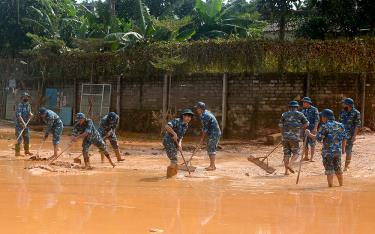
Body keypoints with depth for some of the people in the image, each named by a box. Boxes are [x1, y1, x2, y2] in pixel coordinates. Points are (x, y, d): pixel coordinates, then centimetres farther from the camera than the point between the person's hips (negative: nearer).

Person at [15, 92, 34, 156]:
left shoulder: (28, 105, 9)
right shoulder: (20, 105, -15)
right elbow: (18, 115, -24)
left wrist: (30, 114, -7)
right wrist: (23, 123, -33)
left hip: (26, 124, 8)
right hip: (19, 124, -8)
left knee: (27, 138, 14)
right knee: (19, 138, -11)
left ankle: (26, 151, 27)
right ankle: (17, 152, -8)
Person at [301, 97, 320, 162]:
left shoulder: (314, 109, -5)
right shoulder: (303, 110, 13)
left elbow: (317, 119, -11)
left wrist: (315, 128, -20)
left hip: (312, 129, -6)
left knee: (312, 144, -3)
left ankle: (312, 157, -1)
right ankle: (306, 157, 16)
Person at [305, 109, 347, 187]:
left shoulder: (325, 126, -13)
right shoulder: (340, 125, 6)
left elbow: (318, 138, -14)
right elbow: (344, 138, 9)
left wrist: (309, 134, -2)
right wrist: (343, 148, 21)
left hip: (328, 152, -6)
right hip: (338, 151, 6)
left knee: (329, 170, 1)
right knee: (338, 169, 18)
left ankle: (330, 186, 1)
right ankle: (341, 185, 24)